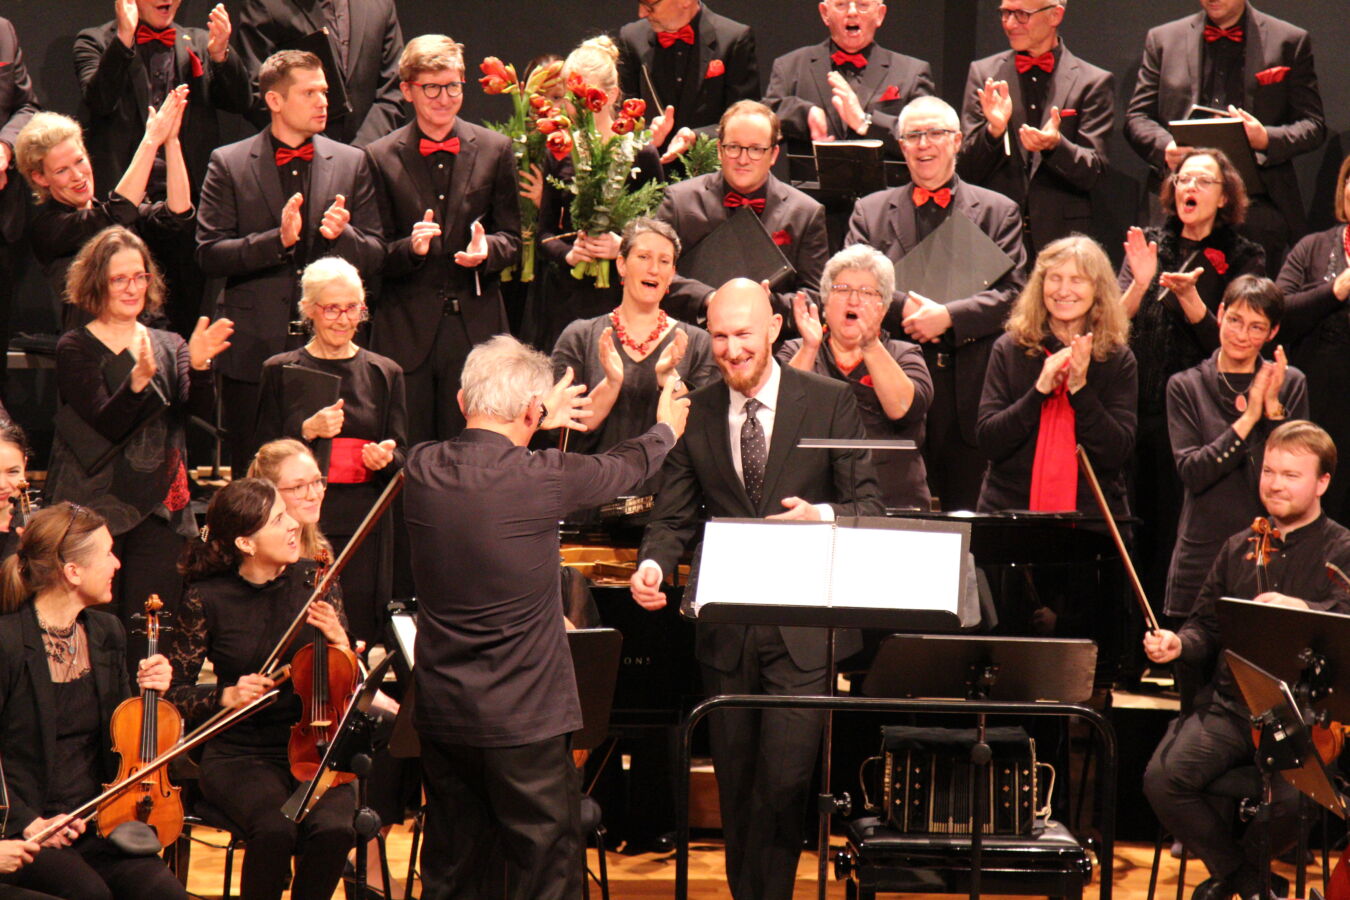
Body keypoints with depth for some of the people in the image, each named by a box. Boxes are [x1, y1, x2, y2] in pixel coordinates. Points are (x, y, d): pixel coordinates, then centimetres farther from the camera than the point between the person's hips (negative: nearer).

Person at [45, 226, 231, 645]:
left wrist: (198, 365, -23)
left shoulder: (168, 346, 12)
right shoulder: (76, 348, 0)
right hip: (96, 504, -3)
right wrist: (139, 378, -30)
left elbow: (202, 408, -4)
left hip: (159, 506, 3)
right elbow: (108, 424, -13)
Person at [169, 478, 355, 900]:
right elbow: (177, 693, 2)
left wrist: (339, 642, -13)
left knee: (333, 827, -30)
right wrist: (227, 696, -17)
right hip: (239, 754, -2)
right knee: (276, 828, -33)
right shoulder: (207, 599, -5)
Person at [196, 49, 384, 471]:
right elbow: (209, 255, -4)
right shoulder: (229, 164, 3)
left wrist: (341, 235, -14)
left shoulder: (351, 163, 10)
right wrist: (277, 239, -17)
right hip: (255, 352, -1)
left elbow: (374, 256, 8)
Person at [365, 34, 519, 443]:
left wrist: (486, 250, -13)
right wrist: (410, 248, -18)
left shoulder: (495, 150, 7)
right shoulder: (380, 157, 3)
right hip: (407, 329, -1)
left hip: (475, 327, 1)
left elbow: (511, 237, 10)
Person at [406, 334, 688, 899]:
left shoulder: (422, 467, -4)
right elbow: (626, 467, 2)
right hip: (523, 719, -6)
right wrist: (665, 429, 25)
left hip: (441, 712, 6)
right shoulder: (541, 477, -18)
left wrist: (541, 428, 37)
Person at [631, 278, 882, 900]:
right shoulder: (694, 413, 6)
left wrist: (824, 516, -25)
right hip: (726, 630, 3)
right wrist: (653, 566, -15)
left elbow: (870, 507, -3)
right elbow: (673, 516, 7)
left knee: (784, 781, -10)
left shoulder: (830, 402, -2)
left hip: (803, 630, -3)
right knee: (735, 784, 11)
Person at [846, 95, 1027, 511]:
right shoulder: (870, 211, 14)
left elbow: (1013, 293, 0)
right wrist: (904, 308, -14)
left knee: (970, 514, -1)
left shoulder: (998, 211, 11)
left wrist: (948, 316, -14)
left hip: (972, 389, -1)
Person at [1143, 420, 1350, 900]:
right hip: (1230, 704, 4)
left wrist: (1301, 608, -36)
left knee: (1292, 797, -33)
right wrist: (1178, 644, -2)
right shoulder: (1239, 549, 18)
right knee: (1163, 778, -22)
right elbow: (1208, 627, 21)